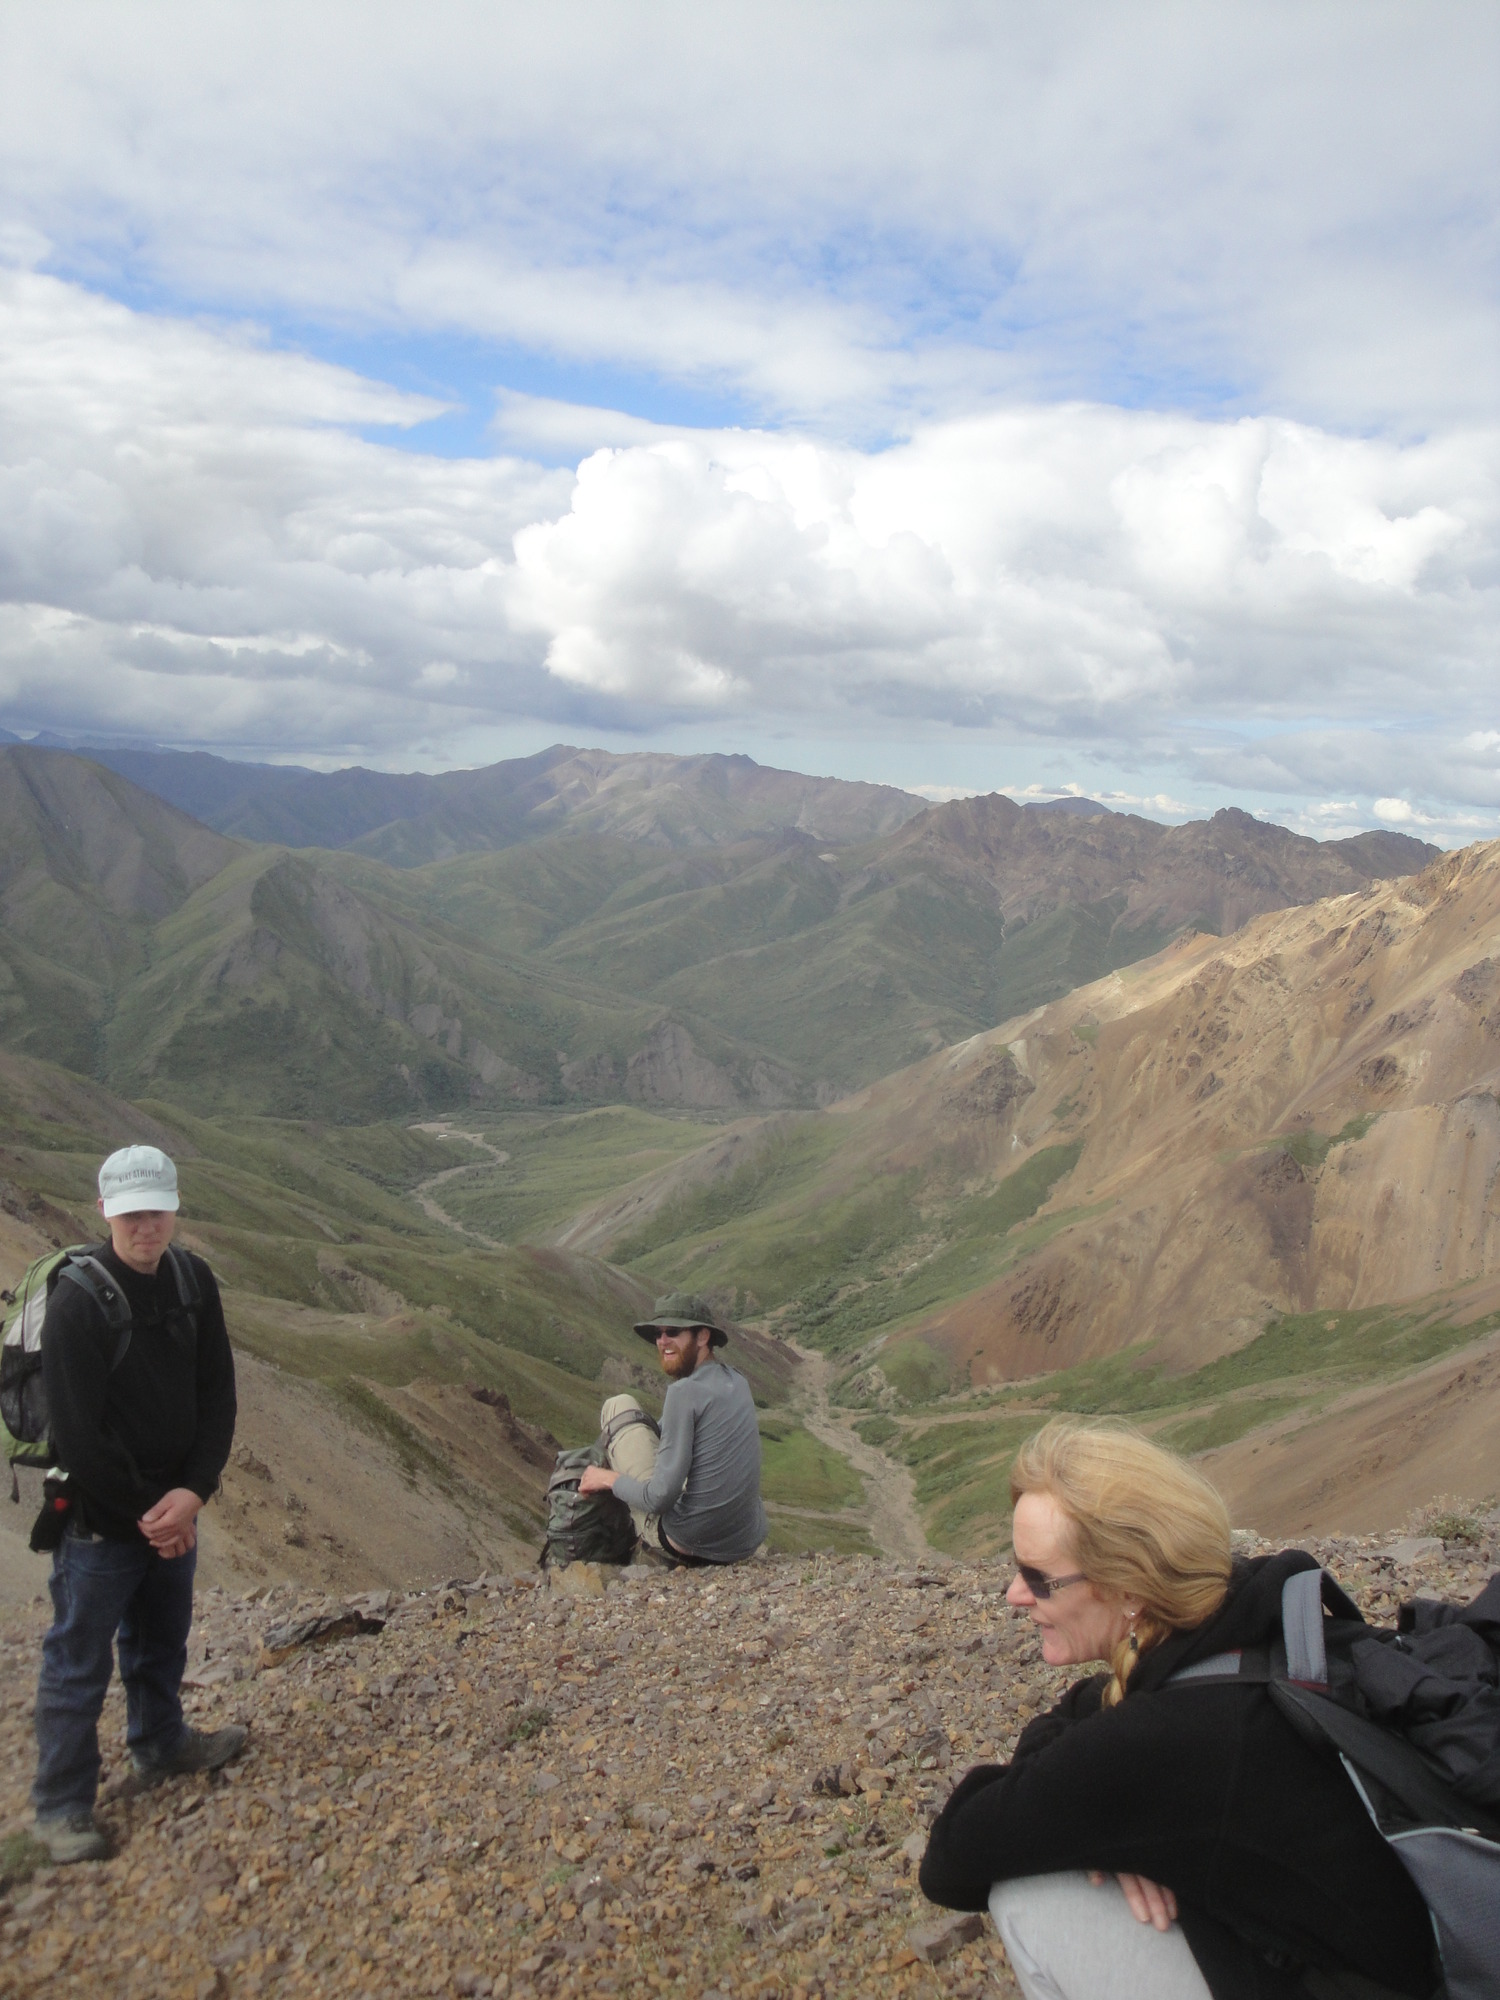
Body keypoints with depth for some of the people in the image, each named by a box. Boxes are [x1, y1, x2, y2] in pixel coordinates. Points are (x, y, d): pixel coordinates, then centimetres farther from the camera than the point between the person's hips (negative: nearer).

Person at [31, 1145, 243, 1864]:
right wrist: (142, 1513, -15)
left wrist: (192, 1491, -13)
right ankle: (60, 1807, 23)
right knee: (79, 1662, 7)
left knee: (162, 1640, 25)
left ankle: (161, 1744, 46)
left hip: (173, 1508, 6)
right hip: (99, 1520, -6)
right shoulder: (78, 1300, -23)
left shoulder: (193, 1279, -4)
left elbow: (217, 1395, -2)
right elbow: (79, 1435, -22)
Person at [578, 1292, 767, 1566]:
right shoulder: (737, 1381, 7)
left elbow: (661, 1497, -17)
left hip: (686, 1545, -8)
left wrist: (609, 1479, -2)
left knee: (619, 1407, 6)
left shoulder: (685, 1391, -17)